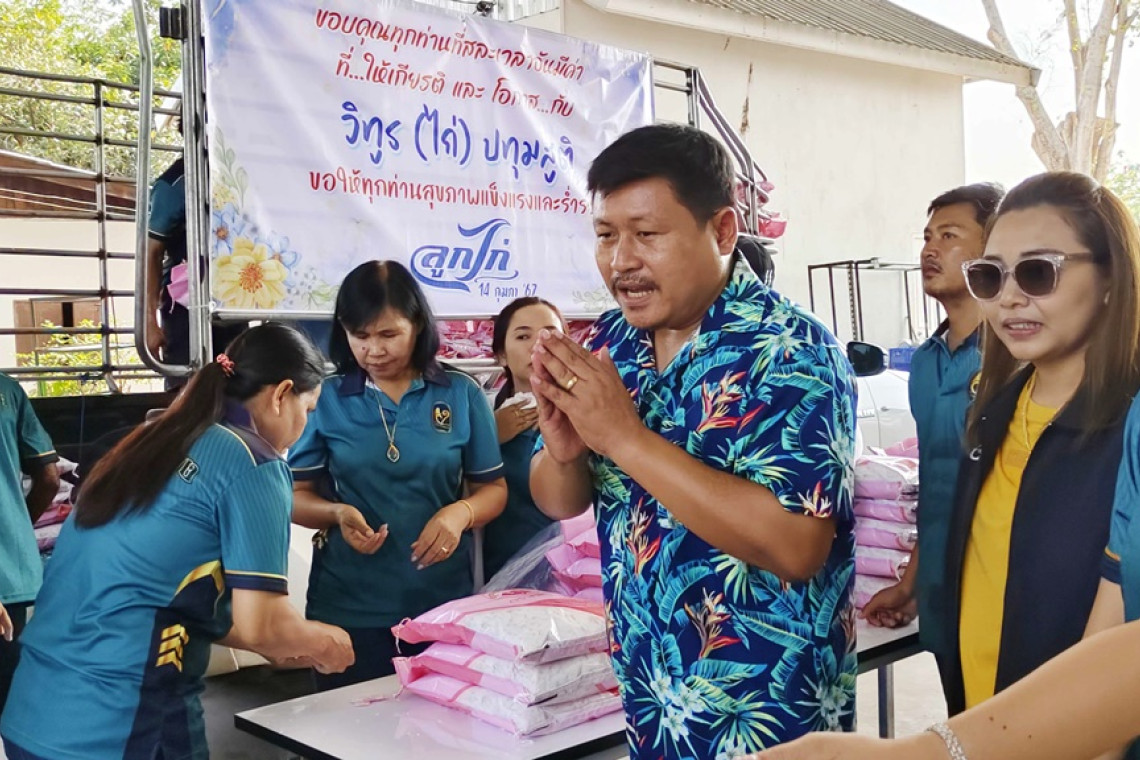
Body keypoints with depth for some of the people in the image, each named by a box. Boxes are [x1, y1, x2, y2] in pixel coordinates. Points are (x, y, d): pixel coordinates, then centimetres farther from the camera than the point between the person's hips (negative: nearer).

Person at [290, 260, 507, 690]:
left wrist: (461, 513, -16)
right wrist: (337, 513, -19)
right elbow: (296, 495, 1)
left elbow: (493, 488, 4)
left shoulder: (462, 395, -1)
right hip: (347, 606, 0)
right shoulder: (326, 399, -2)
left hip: (443, 602, 1)